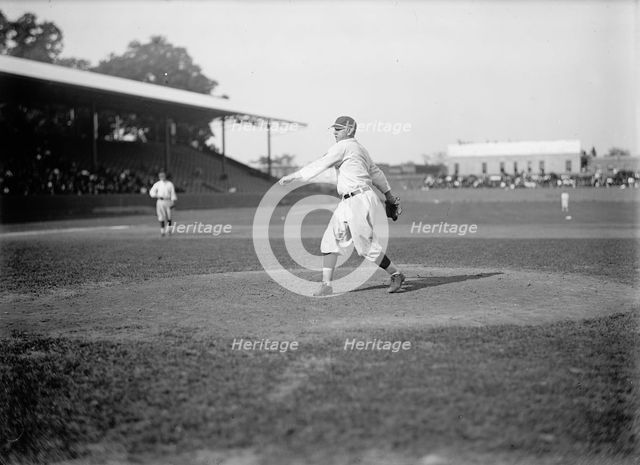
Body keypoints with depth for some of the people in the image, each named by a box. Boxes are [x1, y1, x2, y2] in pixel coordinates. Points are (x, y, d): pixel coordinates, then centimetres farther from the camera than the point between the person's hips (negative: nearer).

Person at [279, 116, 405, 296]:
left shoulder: (343, 146, -9)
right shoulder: (360, 149, 19)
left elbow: (319, 165, -15)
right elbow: (376, 172, 29)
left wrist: (293, 176, -12)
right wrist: (388, 193, 41)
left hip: (359, 199, -10)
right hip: (346, 204, 10)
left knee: (367, 247, -4)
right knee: (330, 241, 4)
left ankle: (396, 274, 11)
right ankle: (326, 285, 4)